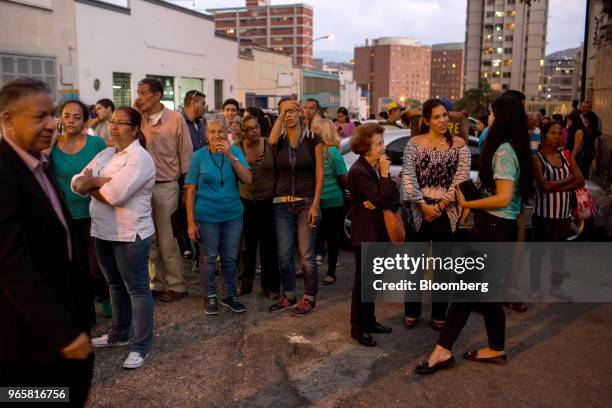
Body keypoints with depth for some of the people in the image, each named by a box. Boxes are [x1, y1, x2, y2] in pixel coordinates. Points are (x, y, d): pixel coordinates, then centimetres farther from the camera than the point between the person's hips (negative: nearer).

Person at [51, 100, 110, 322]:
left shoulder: (97, 143, -7)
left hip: (94, 215, -1)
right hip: (65, 218, 2)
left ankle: (103, 296, 35)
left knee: (98, 267, 3)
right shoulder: (51, 146, -4)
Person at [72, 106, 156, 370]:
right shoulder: (104, 155, 11)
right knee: (116, 285, 21)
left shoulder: (140, 158, -15)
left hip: (130, 235, -8)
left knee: (137, 289, 2)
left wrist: (91, 184, -6)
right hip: (103, 232, 8)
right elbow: (77, 182, 4)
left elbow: (115, 195, -25)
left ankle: (141, 345, 13)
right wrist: (101, 181, -17)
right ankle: (119, 334, 37)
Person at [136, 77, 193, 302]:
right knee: (150, 239, 12)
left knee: (167, 240, 2)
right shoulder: (139, 119, 6)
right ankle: (157, 284, 26)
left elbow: (186, 154, -3)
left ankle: (176, 285, 16)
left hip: (166, 186, -4)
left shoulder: (175, 118, -6)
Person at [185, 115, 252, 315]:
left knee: (230, 258, 11)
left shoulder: (235, 152, 1)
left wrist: (231, 156, -21)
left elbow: (247, 179, -11)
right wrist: (191, 222, -7)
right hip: (207, 216, -2)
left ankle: (230, 295, 27)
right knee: (208, 258, 7)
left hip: (233, 215, 2)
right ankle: (210, 297, 24)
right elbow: (190, 190, -4)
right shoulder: (199, 156, -4)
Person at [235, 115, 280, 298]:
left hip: (268, 201, -1)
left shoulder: (270, 145, -6)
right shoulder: (237, 148, -2)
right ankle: (245, 283, 26)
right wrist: (247, 163, -27)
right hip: (246, 201, 1)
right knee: (247, 244, 11)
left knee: (269, 245, 5)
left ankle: (271, 285, 18)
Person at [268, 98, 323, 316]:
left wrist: (315, 205, -11)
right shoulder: (279, 139, 6)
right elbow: (271, 141, -20)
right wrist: (281, 115, -17)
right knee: (284, 254, 8)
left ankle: (309, 298, 15)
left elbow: (319, 173, -5)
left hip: (306, 202, -3)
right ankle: (288, 296, 24)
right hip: (282, 203, 4)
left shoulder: (313, 139, -3)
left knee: (306, 255, 0)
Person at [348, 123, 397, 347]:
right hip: (365, 233, -8)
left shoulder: (377, 167, 6)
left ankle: (369, 320, 29)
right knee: (363, 280, 1)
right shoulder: (358, 171, -18)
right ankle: (358, 328, 12)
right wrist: (385, 174, -17)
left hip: (378, 231, 8)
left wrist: (377, 204, -15)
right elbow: (382, 199, -23)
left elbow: (394, 198, 2)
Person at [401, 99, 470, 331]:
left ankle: (439, 315, 22)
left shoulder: (459, 145, 1)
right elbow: (408, 178, -7)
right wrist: (424, 206, -15)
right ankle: (411, 312, 21)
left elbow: (461, 180, -6)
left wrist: (439, 207, -12)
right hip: (418, 210, 0)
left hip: (446, 212, 1)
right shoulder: (414, 143, 0)